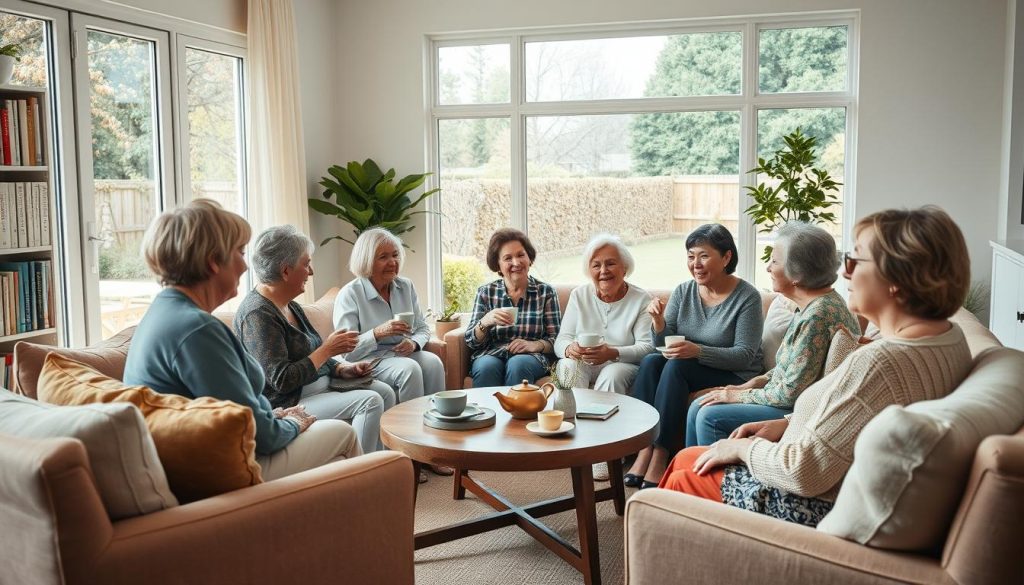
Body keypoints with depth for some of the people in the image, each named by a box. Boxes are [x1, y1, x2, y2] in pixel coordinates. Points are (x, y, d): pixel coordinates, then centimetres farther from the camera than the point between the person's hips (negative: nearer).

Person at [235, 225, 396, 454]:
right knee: (369, 401, -22)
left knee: (385, 392, -1)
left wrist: (343, 369, 3)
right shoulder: (258, 314, -19)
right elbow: (281, 380, -24)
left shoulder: (290, 306, 12)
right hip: (287, 404, -10)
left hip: (319, 387, 10)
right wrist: (328, 349, -18)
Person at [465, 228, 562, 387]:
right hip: (490, 354, 1)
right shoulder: (486, 292, 9)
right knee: (487, 367, -33)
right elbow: (471, 341, 5)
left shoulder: (545, 292, 7)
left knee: (518, 365, -33)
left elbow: (556, 340, 5)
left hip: (531, 357, 0)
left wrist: (535, 345, -16)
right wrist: (485, 322, -15)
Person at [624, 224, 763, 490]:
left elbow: (745, 356, -16)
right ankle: (644, 451, -29)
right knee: (651, 361, -24)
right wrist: (658, 321, -19)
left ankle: (660, 457, -31)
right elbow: (664, 344, 3)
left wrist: (697, 351, -30)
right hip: (685, 372, 5)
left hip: (734, 378, -5)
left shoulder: (747, 297, -11)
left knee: (676, 366, -30)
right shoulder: (683, 292, 4)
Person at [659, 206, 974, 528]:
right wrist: (786, 424, 6)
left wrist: (741, 446, -10)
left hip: (820, 509, -9)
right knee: (685, 459, 17)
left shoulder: (880, 362, -32)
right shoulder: (949, 337, 0)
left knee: (683, 481, 8)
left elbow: (805, 472, -28)